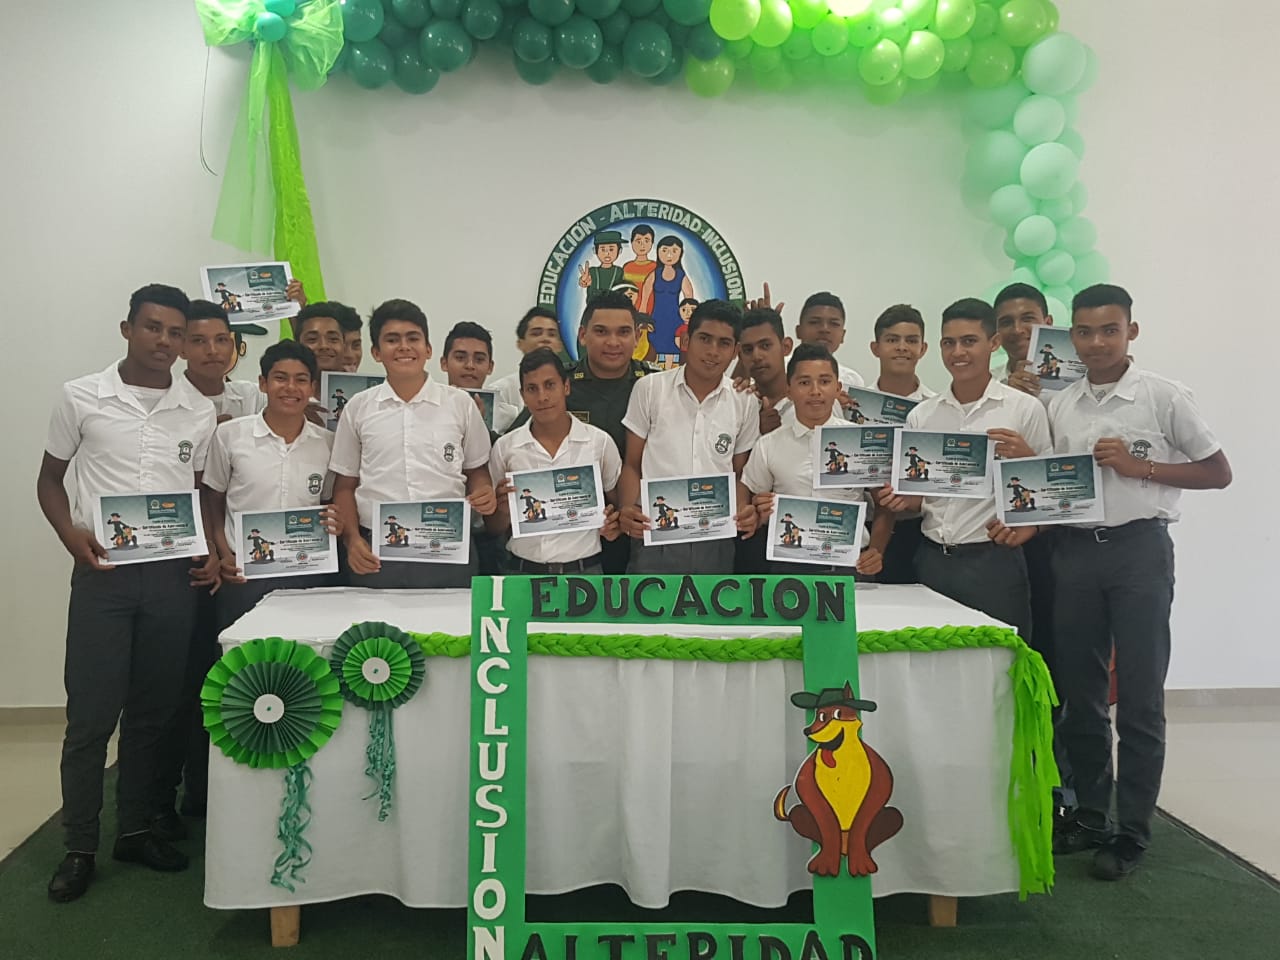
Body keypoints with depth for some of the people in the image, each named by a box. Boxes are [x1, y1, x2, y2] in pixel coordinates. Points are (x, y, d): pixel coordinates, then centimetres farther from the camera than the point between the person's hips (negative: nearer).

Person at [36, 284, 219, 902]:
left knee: (154, 712, 10)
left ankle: (136, 830, 25)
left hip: (174, 574, 2)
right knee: (91, 714, 1)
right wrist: (72, 535, -9)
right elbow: (50, 479, 9)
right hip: (103, 573, -2)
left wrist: (213, 551, -2)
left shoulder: (200, 412, 6)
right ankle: (79, 847, 16)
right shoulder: (82, 398, 1)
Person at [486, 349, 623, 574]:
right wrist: (503, 510, -9)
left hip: (584, 569, 0)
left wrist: (613, 525, -6)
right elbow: (494, 528, 12)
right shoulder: (505, 447, 4)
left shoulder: (599, 442, 2)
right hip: (524, 570, 1)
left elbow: (618, 503, 14)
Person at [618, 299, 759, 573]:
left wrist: (745, 512, -8)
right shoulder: (649, 389, 0)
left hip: (716, 543, 2)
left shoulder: (744, 403, 6)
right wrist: (628, 509, -15)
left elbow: (739, 476, 12)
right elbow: (632, 465, 4)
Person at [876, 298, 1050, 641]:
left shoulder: (1025, 409, -2)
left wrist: (1026, 457, -16)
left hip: (993, 560, -3)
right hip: (932, 559, 3)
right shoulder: (921, 415, 8)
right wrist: (903, 500, -6)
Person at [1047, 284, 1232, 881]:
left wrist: (1139, 466, -12)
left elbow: (1218, 473, -1)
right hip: (1075, 549, 5)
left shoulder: (1164, 398, -4)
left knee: (1139, 698, 1)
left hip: (1139, 547, -4)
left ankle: (1132, 831, 13)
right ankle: (1090, 815, 25)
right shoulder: (1059, 408, 9)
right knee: (1079, 692, 11)